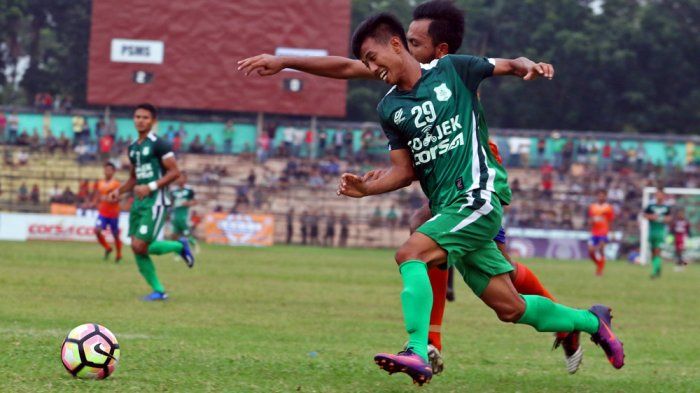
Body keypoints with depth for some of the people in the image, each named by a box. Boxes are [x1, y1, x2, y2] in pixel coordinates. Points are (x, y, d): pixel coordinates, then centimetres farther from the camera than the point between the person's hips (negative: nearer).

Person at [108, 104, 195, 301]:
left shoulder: (158, 144, -9)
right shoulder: (133, 147, 16)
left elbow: (175, 172, -12)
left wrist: (151, 187, -20)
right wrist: (120, 190, 9)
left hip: (155, 201, -8)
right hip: (138, 202, 8)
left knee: (140, 246, -16)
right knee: (137, 249, 2)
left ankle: (179, 246, 7)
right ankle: (159, 291, 13)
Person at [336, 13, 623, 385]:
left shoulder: (451, 69, 0)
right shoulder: (388, 109, 13)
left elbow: (509, 65, 9)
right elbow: (405, 171, 15)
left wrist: (529, 67, -14)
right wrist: (366, 188, -3)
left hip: (479, 196, -6)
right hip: (445, 209, 6)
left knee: (409, 254, -27)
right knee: (510, 308, 5)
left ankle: (417, 353, -36)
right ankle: (591, 320, 28)